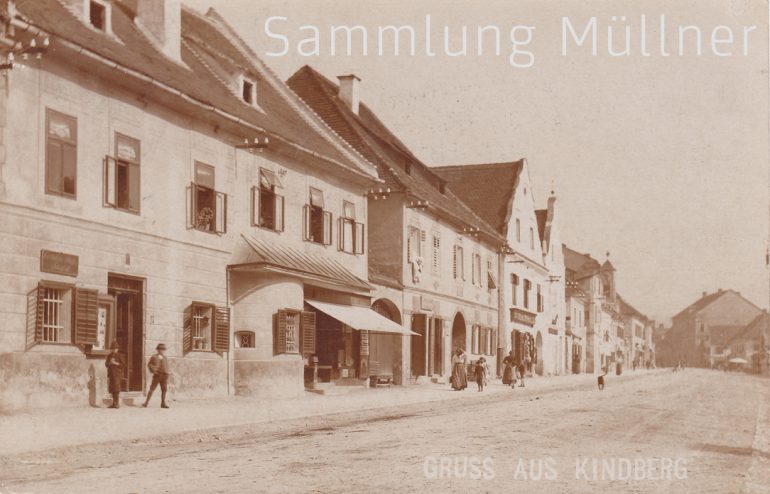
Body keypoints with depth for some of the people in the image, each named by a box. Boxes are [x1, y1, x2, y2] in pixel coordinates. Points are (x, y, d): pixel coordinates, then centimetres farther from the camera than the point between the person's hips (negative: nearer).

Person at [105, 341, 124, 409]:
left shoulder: (119, 356, -1)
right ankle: (114, 403, 12)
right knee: (112, 389, 5)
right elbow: (106, 364, 14)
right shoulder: (109, 356, 15)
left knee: (116, 389, -13)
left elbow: (123, 365, -3)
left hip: (117, 374, -6)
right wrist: (110, 363, -7)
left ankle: (117, 403, -12)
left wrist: (116, 363, -15)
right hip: (110, 374, 6)